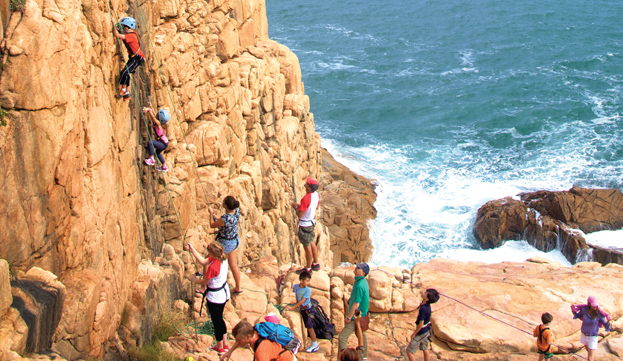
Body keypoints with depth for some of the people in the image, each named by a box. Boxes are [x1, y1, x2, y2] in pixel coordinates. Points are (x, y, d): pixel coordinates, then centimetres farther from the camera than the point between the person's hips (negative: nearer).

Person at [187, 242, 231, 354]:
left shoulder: (213, 267, -33)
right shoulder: (223, 258, -9)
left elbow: (205, 282, -17)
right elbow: (203, 262, 2)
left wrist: (195, 280, 2)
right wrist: (192, 250, 1)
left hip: (215, 297, -9)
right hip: (224, 293, 9)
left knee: (216, 321, 12)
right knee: (219, 319, 25)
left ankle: (220, 347, 29)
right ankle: (224, 344, 37)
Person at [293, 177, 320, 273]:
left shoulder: (306, 199, -32)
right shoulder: (316, 195, -4)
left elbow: (299, 215, -27)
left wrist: (296, 206, -9)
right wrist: (300, 205, 12)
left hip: (305, 225, -8)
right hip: (312, 221, 9)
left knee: (307, 246, 5)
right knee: (312, 243, 23)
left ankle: (308, 268, 18)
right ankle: (315, 263, 35)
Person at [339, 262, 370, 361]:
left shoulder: (359, 286, -26)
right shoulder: (364, 282, 5)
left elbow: (356, 304, -25)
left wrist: (349, 317, -19)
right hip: (362, 315, 10)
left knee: (342, 337, -8)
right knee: (361, 335, 21)